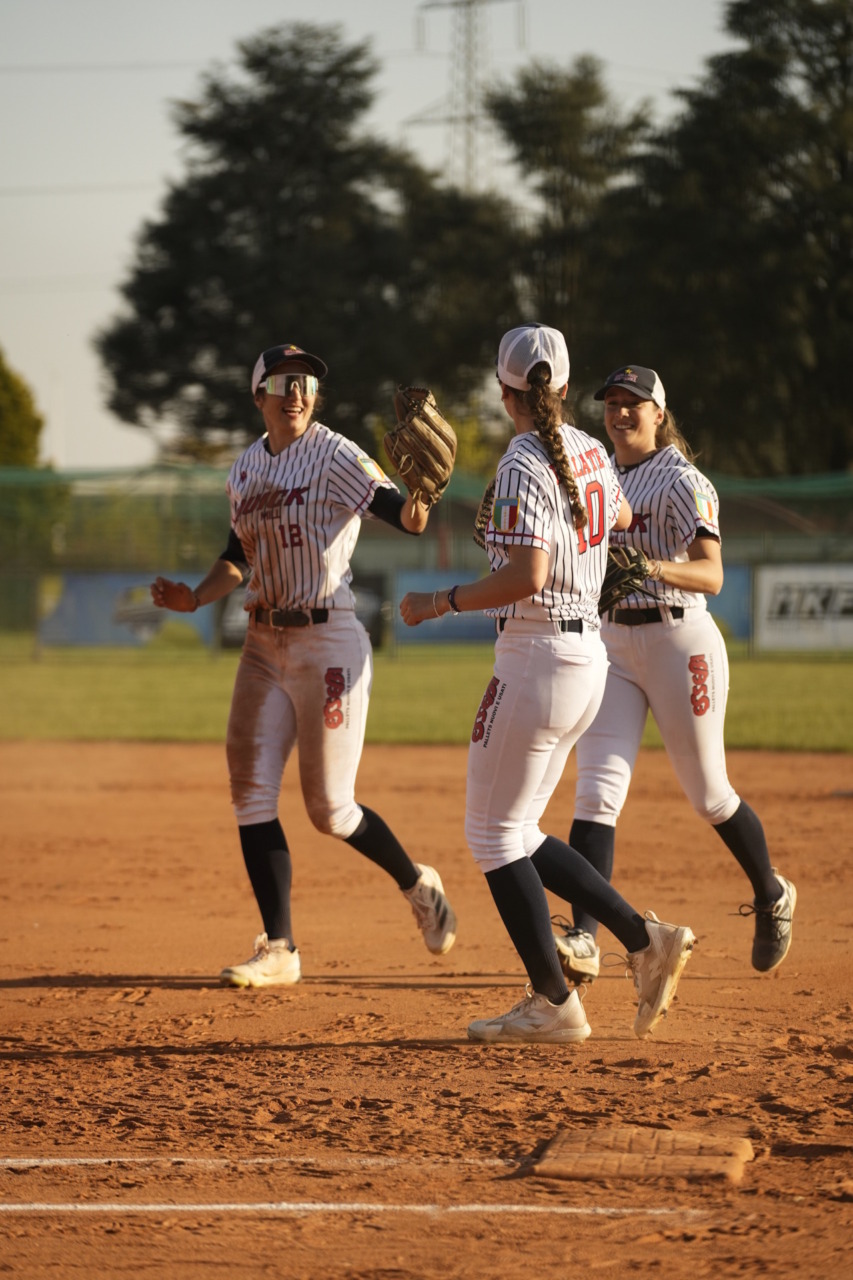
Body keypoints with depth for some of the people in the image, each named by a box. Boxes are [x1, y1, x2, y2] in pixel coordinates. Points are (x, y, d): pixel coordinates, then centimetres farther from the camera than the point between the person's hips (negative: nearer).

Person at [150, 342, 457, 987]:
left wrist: (419, 501, -48)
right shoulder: (246, 469, 10)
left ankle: (419, 885, 24)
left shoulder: (335, 457, -11)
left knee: (330, 808, -4)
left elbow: (395, 509, -26)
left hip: (329, 640, -7)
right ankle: (279, 950, 4)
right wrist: (194, 597, 5)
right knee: (251, 792, 0)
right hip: (265, 644, 7)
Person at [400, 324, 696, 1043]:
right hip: (589, 656, 9)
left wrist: (442, 602, -14)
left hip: (537, 655, -9)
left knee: (494, 832, 0)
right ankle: (645, 939, 8)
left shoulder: (524, 466, -16)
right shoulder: (589, 453, 10)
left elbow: (526, 577, -26)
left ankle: (554, 1004, -1)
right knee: (514, 833, 16)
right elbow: (619, 517, 31)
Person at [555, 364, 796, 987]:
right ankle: (583, 938, -22)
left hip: (679, 641, -6)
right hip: (609, 644, 6)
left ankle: (772, 896, 34)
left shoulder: (683, 483, -11)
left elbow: (712, 575, -22)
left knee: (709, 795, 7)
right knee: (596, 791, -11)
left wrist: (655, 568, -40)